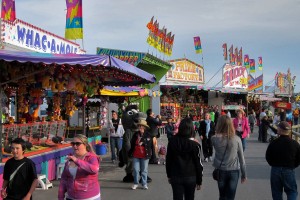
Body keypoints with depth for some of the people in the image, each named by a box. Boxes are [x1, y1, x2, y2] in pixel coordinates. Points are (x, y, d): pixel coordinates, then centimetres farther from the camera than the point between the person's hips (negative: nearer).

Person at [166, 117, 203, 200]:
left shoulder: (172, 141, -3)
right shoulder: (194, 144, -11)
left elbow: (168, 160, 5)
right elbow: (198, 163, -7)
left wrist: (169, 175, 16)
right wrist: (199, 181, 2)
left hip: (175, 177, 1)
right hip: (191, 177, -1)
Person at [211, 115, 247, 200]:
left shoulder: (215, 138, -13)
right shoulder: (237, 139, -10)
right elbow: (241, 158, -3)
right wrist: (244, 174, 8)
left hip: (220, 171, 0)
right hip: (234, 171, 0)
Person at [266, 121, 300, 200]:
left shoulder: (273, 143, -9)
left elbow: (268, 157, -2)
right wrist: (292, 166, 12)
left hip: (275, 170, 0)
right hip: (289, 171, 0)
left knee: (276, 192, 13)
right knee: (292, 191, 11)